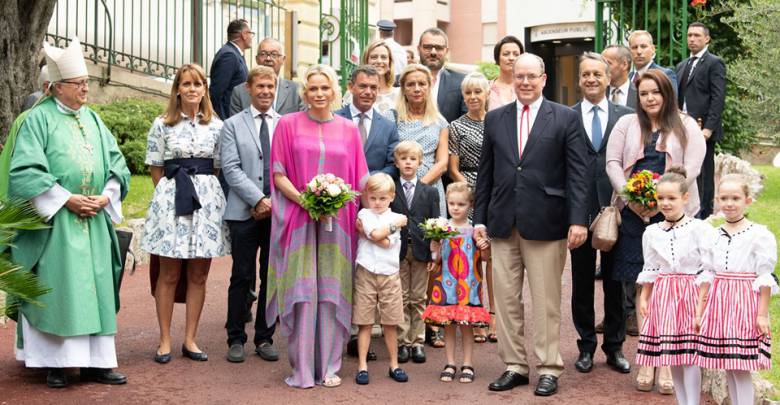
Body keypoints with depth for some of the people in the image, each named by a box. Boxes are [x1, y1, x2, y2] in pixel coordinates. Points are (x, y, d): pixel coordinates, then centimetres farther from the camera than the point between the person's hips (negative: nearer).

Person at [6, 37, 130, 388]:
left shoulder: (93, 119, 13)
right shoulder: (38, 119, -5)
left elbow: (116, 163, 12)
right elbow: (24, 171, -13)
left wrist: (106, 196, -5)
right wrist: (67, 199, -15)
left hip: (95, 222, 5)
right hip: (54, 224, -5)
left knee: (95, 289, 5)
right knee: (57, 290, -2)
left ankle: (96, 361, 11)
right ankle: (56, 363, 7)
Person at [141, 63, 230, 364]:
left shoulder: (216, 126, 8)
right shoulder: (162, 125, 3)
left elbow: (218, 168, 11)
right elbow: (156, 169, 6)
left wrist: (204, 191, 4)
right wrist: (170, 193, 4)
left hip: (207, 199, 2)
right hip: (172, 198, -2)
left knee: (199, 275, 6)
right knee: (169, 274, 2)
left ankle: (190, 340, 14)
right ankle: (165, 341, 11)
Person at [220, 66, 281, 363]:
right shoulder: (233, 125, 6)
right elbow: (231, 169, -4)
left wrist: (274, 202, -6)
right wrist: (259, 200, -12)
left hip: (279, 211, 2)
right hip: (245, 213, -2)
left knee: (272, 277, 6)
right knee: (242, 277, 2)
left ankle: (264, 338, 16)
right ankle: (236, 339, 12)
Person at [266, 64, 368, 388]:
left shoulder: (348, 129, 9)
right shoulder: (288, 124, 4)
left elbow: (358, 180, 10)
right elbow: (278, 173, 0)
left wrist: (335, 203, -8)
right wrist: (303, 199, -15)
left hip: (337, 222, 2)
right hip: (297, 220, -2)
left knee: (331, 293, 3)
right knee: (302, 292, -4)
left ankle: (328, 366, 12)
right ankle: (302, 368, 5)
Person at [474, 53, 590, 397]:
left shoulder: (566, 118, 2)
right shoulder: (495, 119, 12)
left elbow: (578, 172, -3)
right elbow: (485, 173, 13)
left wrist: (577, 220, -11)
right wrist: (480, 218, 8)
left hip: (545, 223, -3)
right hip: (502, 223, 4)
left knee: (546, 301, 3)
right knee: (505, 298, 6)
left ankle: (548, 369, 13)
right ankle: (514, 365, 17)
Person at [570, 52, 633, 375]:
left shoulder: (626, 116, 5)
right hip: (580, 211, 0)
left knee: (615, 282, 9)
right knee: (582, 282, 9)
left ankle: (615, 347, 21)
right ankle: (586, 346, 22)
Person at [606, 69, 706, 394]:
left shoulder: (686, 126, 8)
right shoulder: (626, 124, 14)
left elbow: (692, 167, -3)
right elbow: (612, 163, 7)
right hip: (633, 213, 2)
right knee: (639, 285, 0)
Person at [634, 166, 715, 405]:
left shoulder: (700, 229, -6)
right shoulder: (651, 233, 7)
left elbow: (708, 269, -8)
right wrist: (644, 297, 8)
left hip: (690, 294, -4)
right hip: (663, 296, 4)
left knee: (689, 353, -7)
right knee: (671, 354, 8)